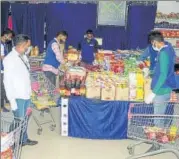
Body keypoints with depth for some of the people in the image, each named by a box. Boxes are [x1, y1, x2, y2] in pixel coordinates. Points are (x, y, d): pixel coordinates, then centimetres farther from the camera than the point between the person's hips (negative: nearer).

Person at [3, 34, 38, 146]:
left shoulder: (23, 56, 7)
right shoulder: (9, 59, -15)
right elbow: (7, 81, -16)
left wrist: (30, 92, 11)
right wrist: (12, 100, -17)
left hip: (26, 94, 7)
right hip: (18, 97, -7)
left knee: (23, 119, 18)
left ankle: (24, 139, 32)